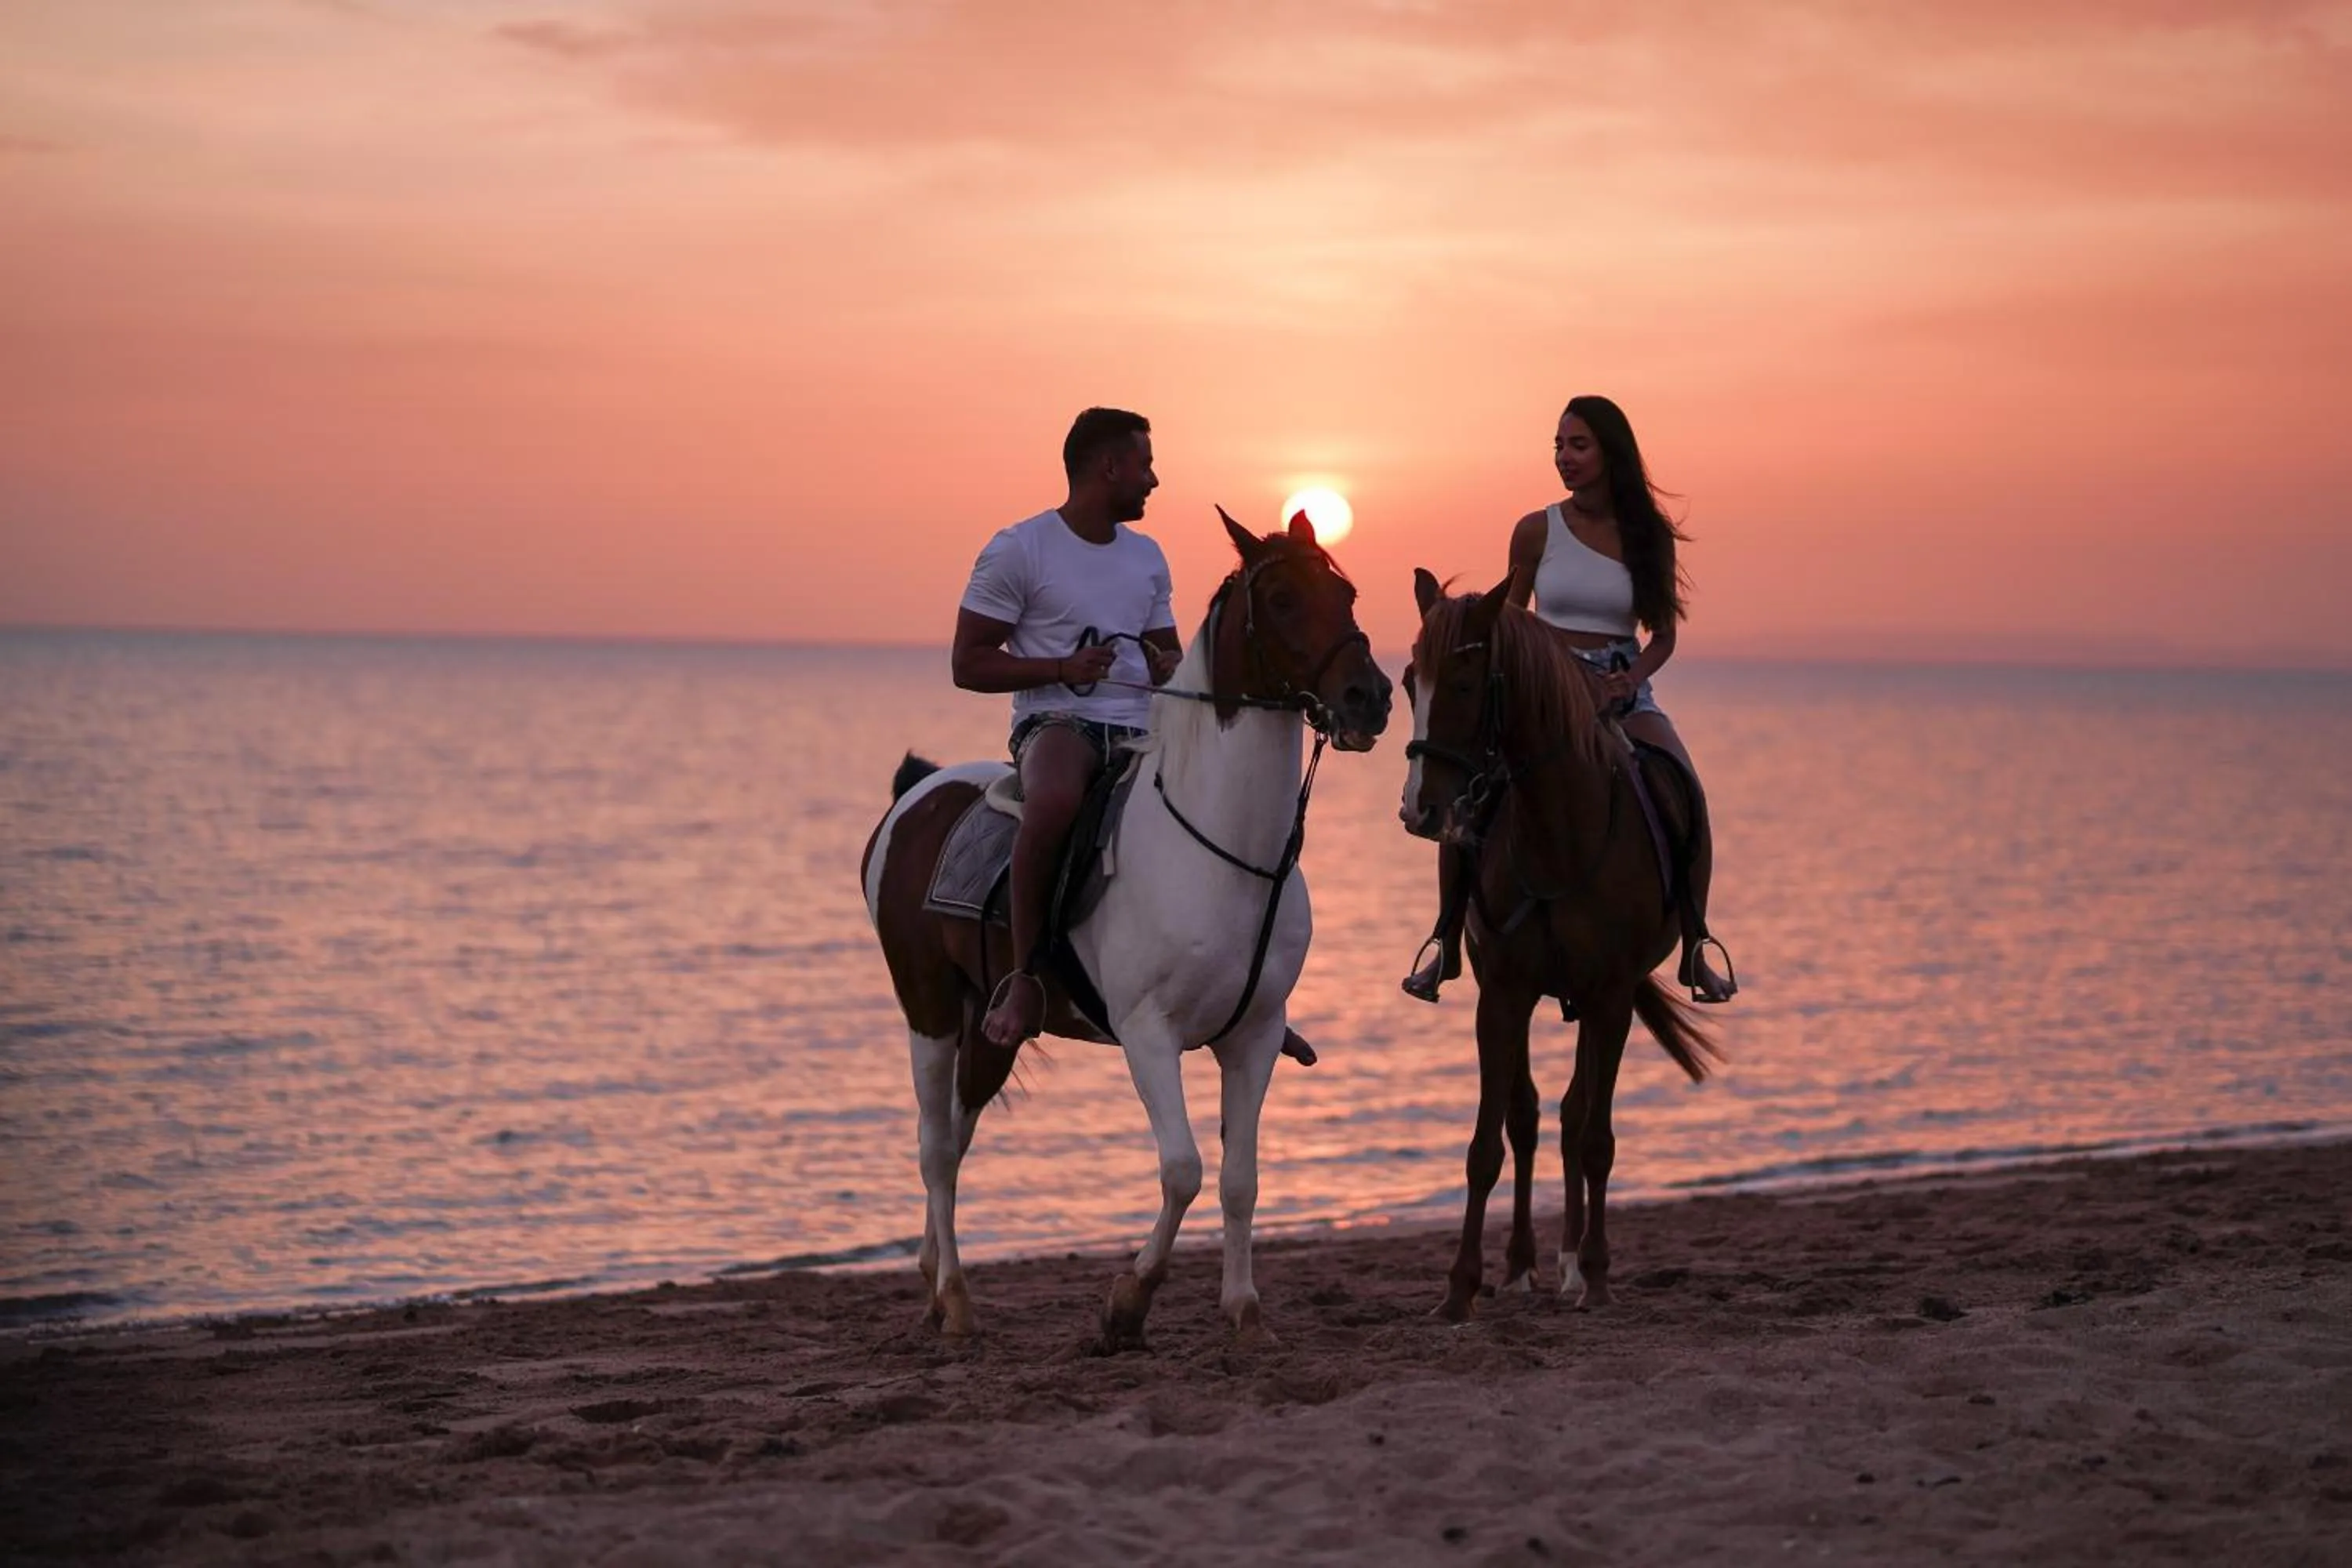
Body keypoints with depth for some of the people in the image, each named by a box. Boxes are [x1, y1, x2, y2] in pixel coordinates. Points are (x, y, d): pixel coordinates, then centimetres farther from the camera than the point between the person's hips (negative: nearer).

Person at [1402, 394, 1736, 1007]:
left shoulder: (1651, 537, 1)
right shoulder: (1536, 532, 1)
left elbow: (1664, 635, 5)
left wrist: (1629, 680, -14)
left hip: (1624, 691, 0)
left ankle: (1696, 952, -12)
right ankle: (1446, 944, -7)